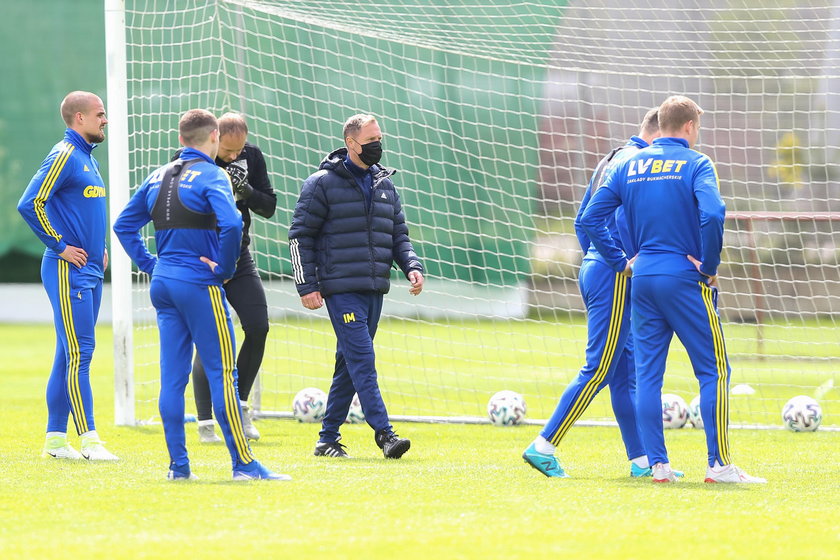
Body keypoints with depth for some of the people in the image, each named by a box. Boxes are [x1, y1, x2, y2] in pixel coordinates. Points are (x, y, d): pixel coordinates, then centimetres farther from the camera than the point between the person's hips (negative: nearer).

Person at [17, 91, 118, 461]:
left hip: (90, 271, 9)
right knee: (79, 354, -10)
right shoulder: (64, 156, -12)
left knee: (69, 356, 10)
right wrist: (59, 246, -16)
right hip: (68, 272, -9)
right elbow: (30, 204, -20)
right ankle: (89, 440, -12)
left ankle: (55, 438, 13)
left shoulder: (88, 158, 17)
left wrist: (100, 248, 16)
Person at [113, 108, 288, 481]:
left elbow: (124, 225, 17)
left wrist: (150, 264, 14)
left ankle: (178, 464, 7)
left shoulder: (158, 177, 12)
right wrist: (224, 268, -12)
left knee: (172, 376, 7)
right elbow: (231, 223, -25)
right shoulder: (211, 176, -10)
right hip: (199, 285, -7)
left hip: (163, 283, 7)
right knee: (222, 373, -4)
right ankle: (243, 463, -4)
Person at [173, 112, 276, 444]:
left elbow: (269, 207, 2)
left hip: (239, 258, 4)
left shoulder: (252, 157, 1)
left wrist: (247, 190, -17)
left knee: (258, 329, -6)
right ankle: (205, 423, 3)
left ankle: (239, 406, 12)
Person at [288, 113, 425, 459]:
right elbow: (300, 235, -2)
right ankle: (383, 433, -19)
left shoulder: (384, 185, 15)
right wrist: (306, 286, -8)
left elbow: (398, 234, 20)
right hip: (342, 289, -6)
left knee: (349, 364, 9)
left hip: (374, 289, 6)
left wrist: (411, 266, 1)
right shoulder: (323, 184, -3)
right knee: (362, 359, -14)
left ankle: (328, 438, 16)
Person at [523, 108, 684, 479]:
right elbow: (626, 218, -23)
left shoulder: (611, 160, 19)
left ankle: (642, 461, 11)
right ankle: (544, 446, -8)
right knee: (599, 369, -8)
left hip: (593, 268, 10)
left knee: (626, 369, 10)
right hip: (615, 279, -10)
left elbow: (583, 220, 23)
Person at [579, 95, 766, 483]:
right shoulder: (694, 163, -5)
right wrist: (709, 268, -11)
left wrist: (620, 262, 11)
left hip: (643, 279, 5)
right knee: (713, 369, 0)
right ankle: (719, 465, -5)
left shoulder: (629, 166, 11)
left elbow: (590, 219, 6)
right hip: (685, 278, -5)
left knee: (648, 374, 7)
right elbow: (712, 214, -22)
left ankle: (658, 465, 3)